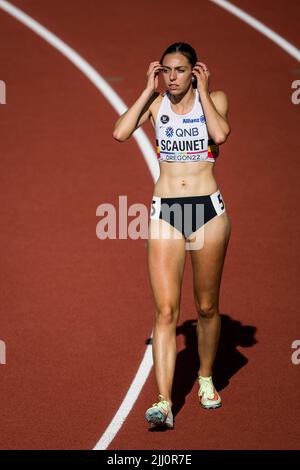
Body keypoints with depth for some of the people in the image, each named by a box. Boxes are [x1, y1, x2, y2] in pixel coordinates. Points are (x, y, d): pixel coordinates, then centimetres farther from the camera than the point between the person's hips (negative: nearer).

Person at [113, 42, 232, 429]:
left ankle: (206, 379, 32)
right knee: (166, 310, -9)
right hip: (165, 211, 1)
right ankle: (164, 402, -14)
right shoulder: (155, 102, 7)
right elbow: (121, 132, -10)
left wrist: (202, 91, -8)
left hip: (208, 209, 0)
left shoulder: (214, 98, 3)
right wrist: (149, 90, -3)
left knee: (206, 306, 11)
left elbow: (220, 134, -19)